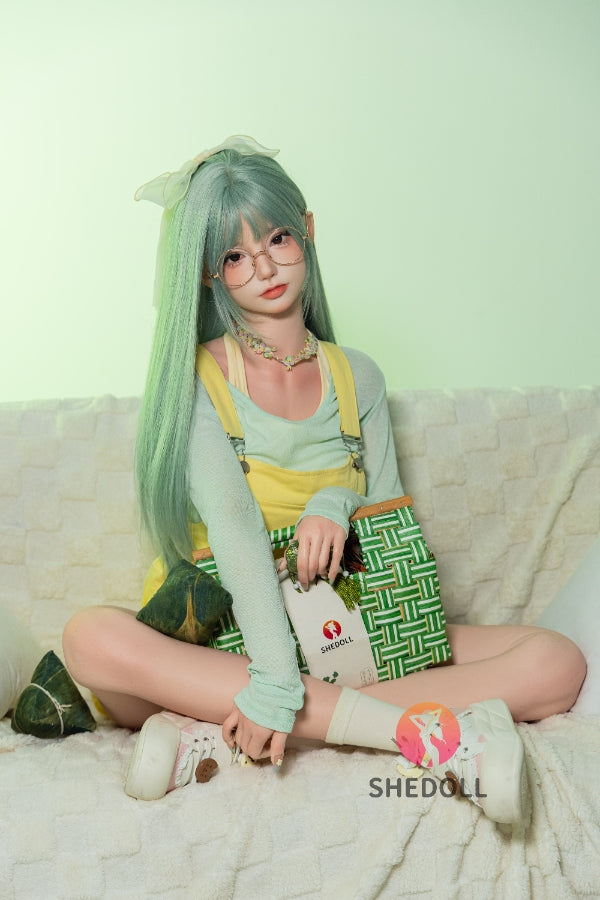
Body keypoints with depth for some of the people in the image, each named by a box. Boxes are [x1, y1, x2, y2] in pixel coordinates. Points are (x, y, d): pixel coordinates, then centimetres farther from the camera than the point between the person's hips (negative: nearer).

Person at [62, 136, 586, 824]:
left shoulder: (357, 378, 9)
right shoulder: (193, 379, -3)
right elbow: (234, 528, -18)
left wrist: (337, 503, -14)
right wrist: (276, 680, -30)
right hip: (218, 642, -3)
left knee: (558, 663, -17)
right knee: (92, 637, -35)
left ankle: (219, 734, -30)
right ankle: (432, 731, -36)